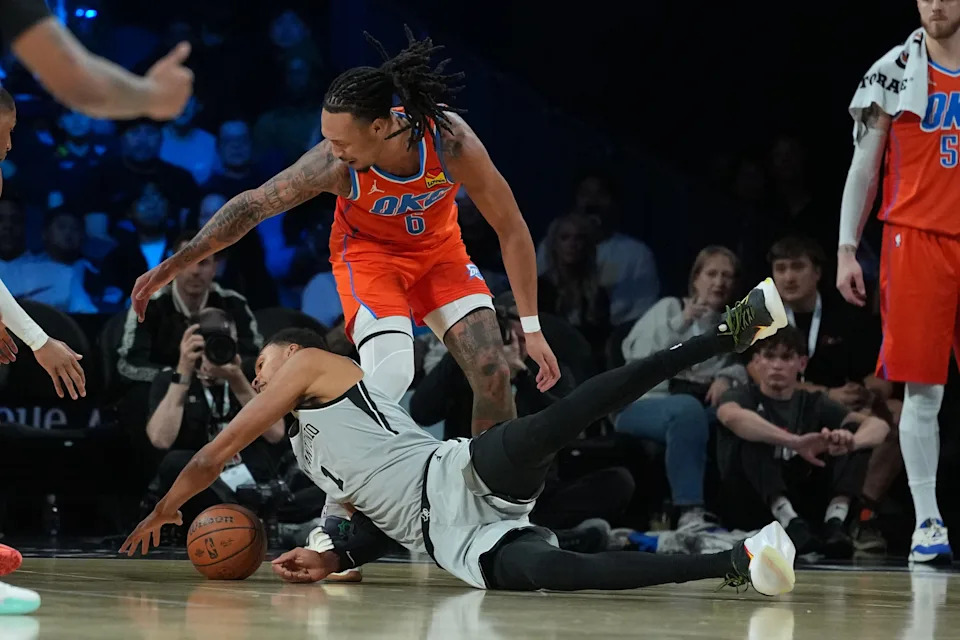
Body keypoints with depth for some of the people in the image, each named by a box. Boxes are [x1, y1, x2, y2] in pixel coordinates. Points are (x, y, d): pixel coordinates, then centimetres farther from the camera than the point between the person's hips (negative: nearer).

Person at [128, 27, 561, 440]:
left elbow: (511, 229, -21)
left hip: (438, 247, 2)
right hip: (369, 251, -2)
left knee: (493, 373, -8)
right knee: (391, 371, -26)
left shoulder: (450, 139, -34)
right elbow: (253, 204, -22)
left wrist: (532, 329, -18)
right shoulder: (334, 165, -35)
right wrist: (172, 266, -23)